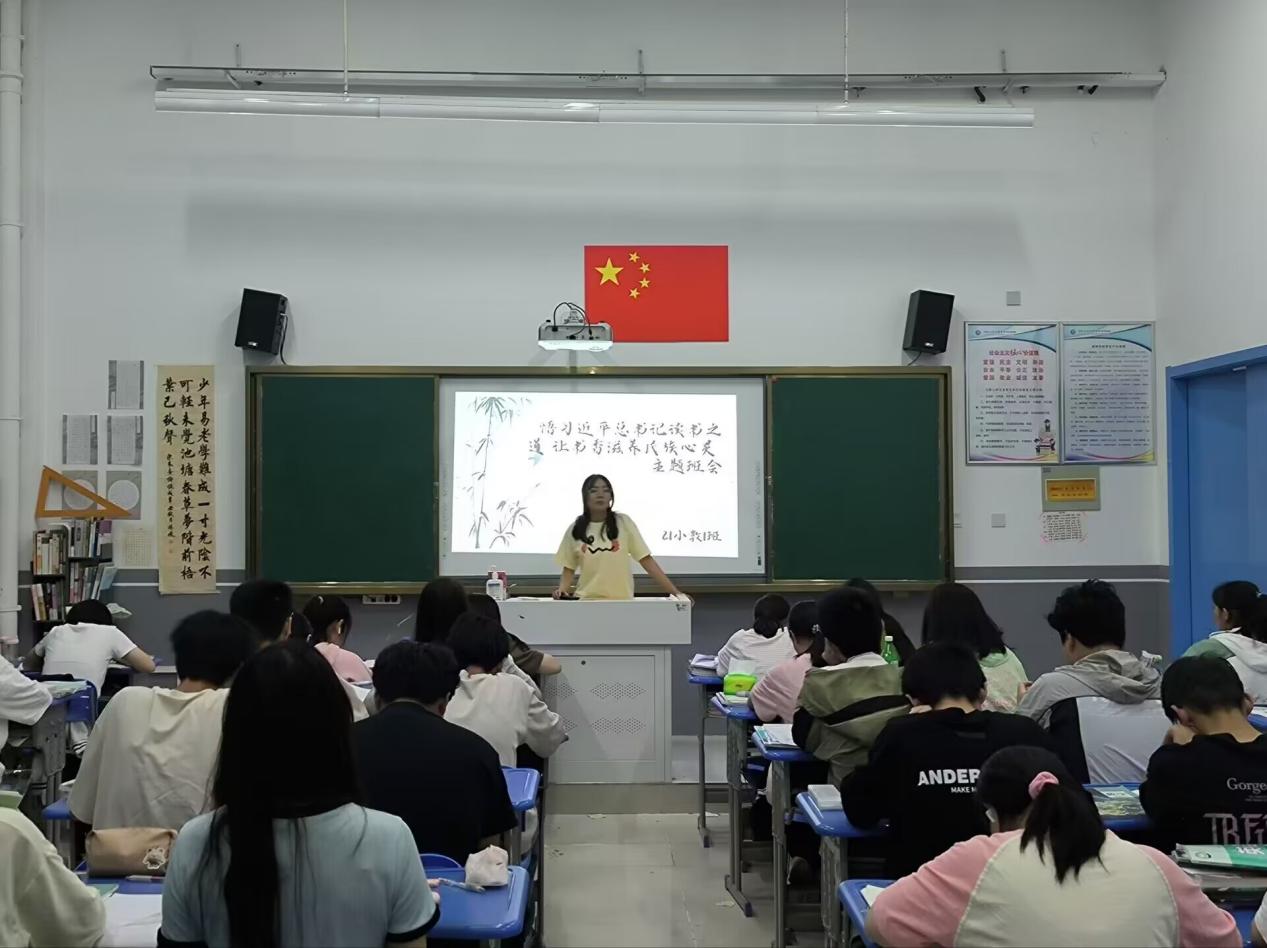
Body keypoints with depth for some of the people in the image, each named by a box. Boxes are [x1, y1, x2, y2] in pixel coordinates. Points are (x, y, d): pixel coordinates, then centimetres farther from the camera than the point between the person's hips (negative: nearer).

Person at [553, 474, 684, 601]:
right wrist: (562, 589, -11)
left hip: (622, 601, -1)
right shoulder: (575, 529, 3)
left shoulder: (623, 522, -1)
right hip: (586, 601, 1)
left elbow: (646, 560, -2)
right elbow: (569, 569, 9)